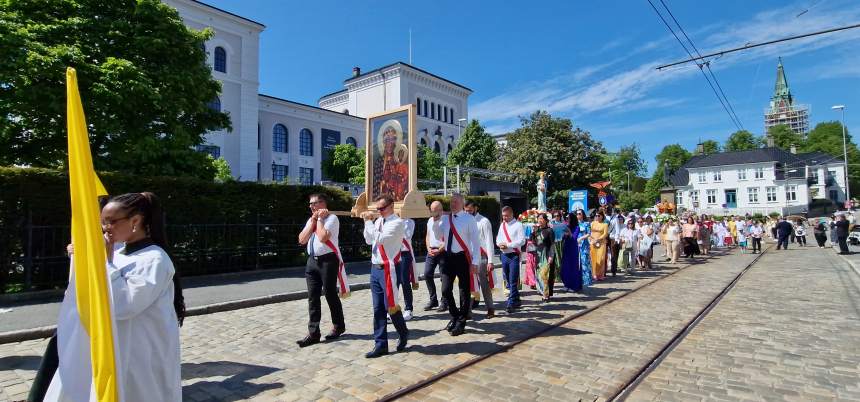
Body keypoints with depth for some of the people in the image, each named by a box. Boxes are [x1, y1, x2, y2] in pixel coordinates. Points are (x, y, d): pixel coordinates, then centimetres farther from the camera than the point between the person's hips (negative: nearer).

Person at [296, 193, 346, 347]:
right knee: (313, 297, 5)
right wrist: (313, 221, -1)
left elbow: (322, 237, -23)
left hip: (327, 261, -7)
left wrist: (320, 219, -11)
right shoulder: (310, 220, 14)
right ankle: (313, 333, 11)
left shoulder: (332, 218, -9)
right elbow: (302, 240, 4)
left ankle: (339, 327, 26)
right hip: (312, 261, 7)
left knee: (330, 295, 5)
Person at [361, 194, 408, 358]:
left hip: (387, 269, -7)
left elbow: (380, 239, -22)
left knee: (390, 307, 1)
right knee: (378, 308, 9)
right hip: (375, 269, 7)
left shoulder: (397, 223, -12)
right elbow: (369, 240, 15)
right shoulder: (378, 221, 12)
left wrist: (368, 222, -14)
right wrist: (368, 222, 4)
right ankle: (381, 344, 17)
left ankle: (403, 333, 28)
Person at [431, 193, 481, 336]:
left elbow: (476, 240, -10)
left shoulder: (469, 218, -9)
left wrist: (475, 262, -14)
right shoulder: (446, 219, 7)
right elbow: (439, 235, 15)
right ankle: (455, 316, 31)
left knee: (464, 291, 6)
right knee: (446, 290, 6)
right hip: (449, 257, 5)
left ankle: (461, 323, 21)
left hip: (462, 258, -5)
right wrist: (436, 221, -2)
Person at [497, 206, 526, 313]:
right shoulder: (502, 225, 15)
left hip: (514, 255, -7)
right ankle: (516, 300, 26)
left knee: (513, 280, -9)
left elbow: (522, 240, -14)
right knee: (508, 280, 13)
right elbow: (498, 237, 20)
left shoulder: (518, 225, -7)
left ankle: (511, 304, -9)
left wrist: (507, 244, -17)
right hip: (504, 255, 7)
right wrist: (499, 243, -3)